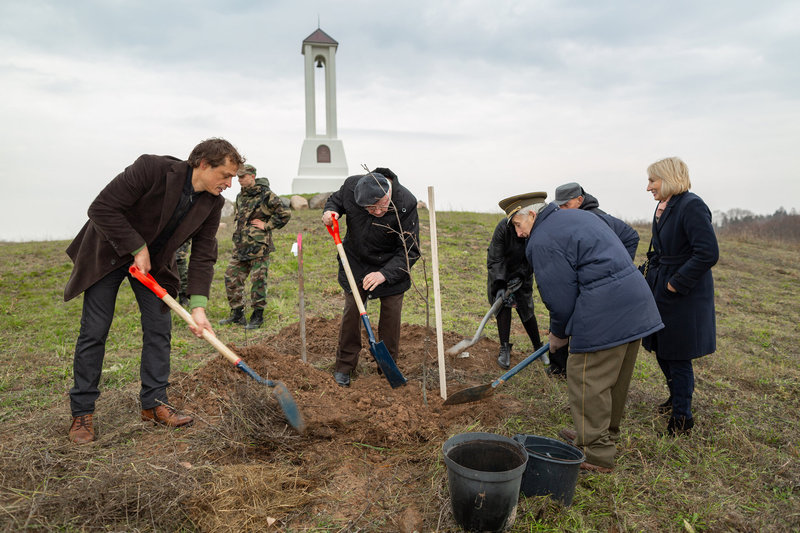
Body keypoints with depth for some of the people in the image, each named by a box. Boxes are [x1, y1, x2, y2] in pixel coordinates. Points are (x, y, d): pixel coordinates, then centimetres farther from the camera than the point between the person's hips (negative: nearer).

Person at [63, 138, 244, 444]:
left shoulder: (213, 202, -12)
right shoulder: (152, 169, -29)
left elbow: (203, 255, -11)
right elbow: (102, 208, -27)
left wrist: (198, 306, -20)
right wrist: (137, 249, -24)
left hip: (154, 259, 5)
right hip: (109, 252, -5)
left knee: (159, 328, 1)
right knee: (94, 331, -1)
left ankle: (154, 403, 13)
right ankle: (82, 412, 12)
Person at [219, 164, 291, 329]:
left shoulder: (266, 195, -8)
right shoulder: (240, 196, 16)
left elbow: (285, 214, -11)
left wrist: (266, 225, -10)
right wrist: (237, 231, 18)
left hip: (259, 247, -8)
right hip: (240, 248, 8)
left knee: (258, 281, -3)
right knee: (231, 278, 7)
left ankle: (258, 316, 10)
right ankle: (237, 314, 19)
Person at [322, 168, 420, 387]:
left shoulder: (406, 203, -29)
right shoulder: (351, 186, -21)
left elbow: (410, 250, -23)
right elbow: (335, 200, 5)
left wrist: (385, 274, -35)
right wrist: (330, 212, -18)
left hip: (391, 268, -1)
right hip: (356, 262, 2)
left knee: (391, 315, 3)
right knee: (351, 312, 4)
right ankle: (344, 366, 19)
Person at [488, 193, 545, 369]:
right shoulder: (504, 227, -30)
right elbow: (494, 259, -27)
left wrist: (519, 277, -22)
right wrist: (499, 286, -34)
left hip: (523, 275, 1)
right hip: (500, 274, -1)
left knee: (526, 309, 2)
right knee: (503, 305, -8)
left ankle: (538, 347, 18)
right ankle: (505, 349, 0)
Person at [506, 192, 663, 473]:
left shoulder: (543, 241, -10)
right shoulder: (576, 216, 19)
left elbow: (560, 295, -11)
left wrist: (558, 333, 8)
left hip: (604, 312, -10)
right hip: (635, 302, 10)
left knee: (587, 379, 0)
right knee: (615, 377, 21)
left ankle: (596, 454, 9)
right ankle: (606, 435, 37)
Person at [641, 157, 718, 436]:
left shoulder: (691, 206, -19)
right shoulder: (663, 207, 8)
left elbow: (708, 254, -26)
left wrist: (675, 283, -21)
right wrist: (652, 277, 10)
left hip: (684, 296, -9)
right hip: (662, 291, 9)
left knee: (677, 356, 2)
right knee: (662, 350, 19)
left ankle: (682, 417, 19)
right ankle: (677, 397, 41)